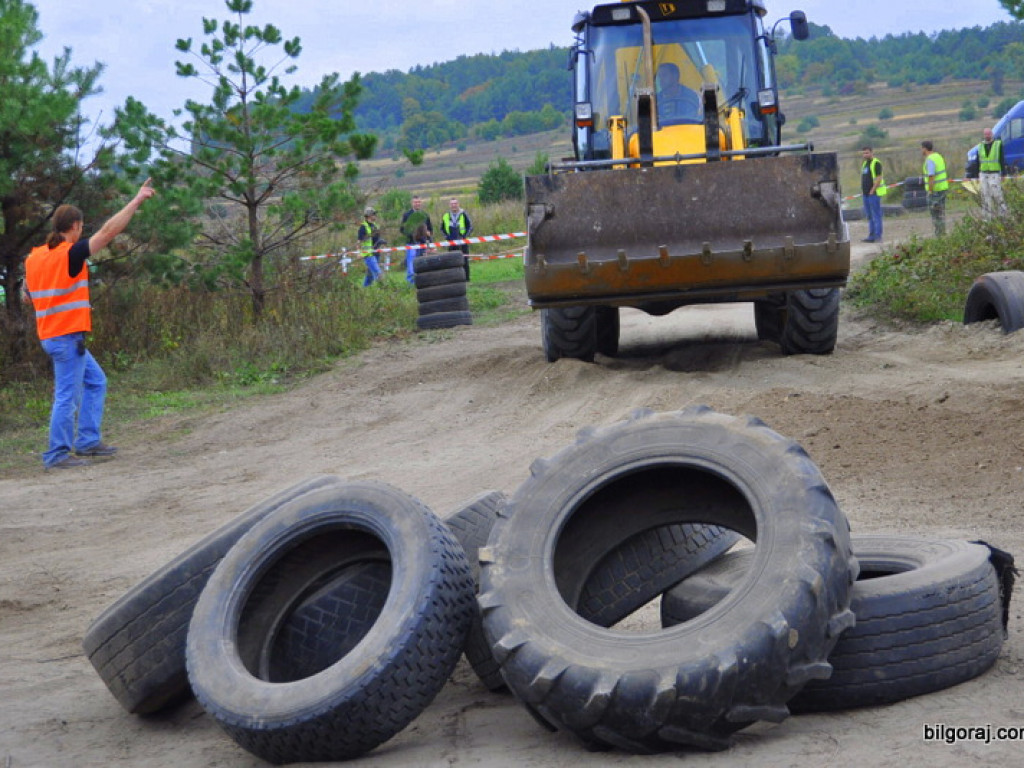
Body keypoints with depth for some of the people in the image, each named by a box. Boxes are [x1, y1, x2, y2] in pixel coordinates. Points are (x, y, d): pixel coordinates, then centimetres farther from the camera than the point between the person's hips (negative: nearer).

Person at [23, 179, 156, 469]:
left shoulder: (34, 257, 7)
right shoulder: (70, 254, -15)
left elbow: (28, 295, 20)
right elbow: (110, 230, -18)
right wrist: (138, 199, -14)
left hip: (51, 334, 9)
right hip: (68, 336, -9)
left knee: (96, 381, 19)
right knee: (67, 396, -3)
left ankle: (88, 440, 19)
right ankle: (58, 454, 1)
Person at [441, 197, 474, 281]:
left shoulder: (463, 214, -3)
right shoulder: (446, 216, 6)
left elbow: (470, 227, 0)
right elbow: (442, 229, 17)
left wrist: (464, 236, -10)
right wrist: (447, 237, 3)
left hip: (463, 242, -3)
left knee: (464, 261, -1)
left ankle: (466, 279, 4)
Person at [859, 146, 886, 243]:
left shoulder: (876, 163, -9)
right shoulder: (864, 164, 18)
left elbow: (879, 178, -16)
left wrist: (872, 190, -18)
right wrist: (862, 190, 13)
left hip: (874, 193, -9)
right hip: (866, 194, 9)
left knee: (876, 215, -7)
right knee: (869, 216, 10)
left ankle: (878, 235, -7)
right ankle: (871, 235, 14)